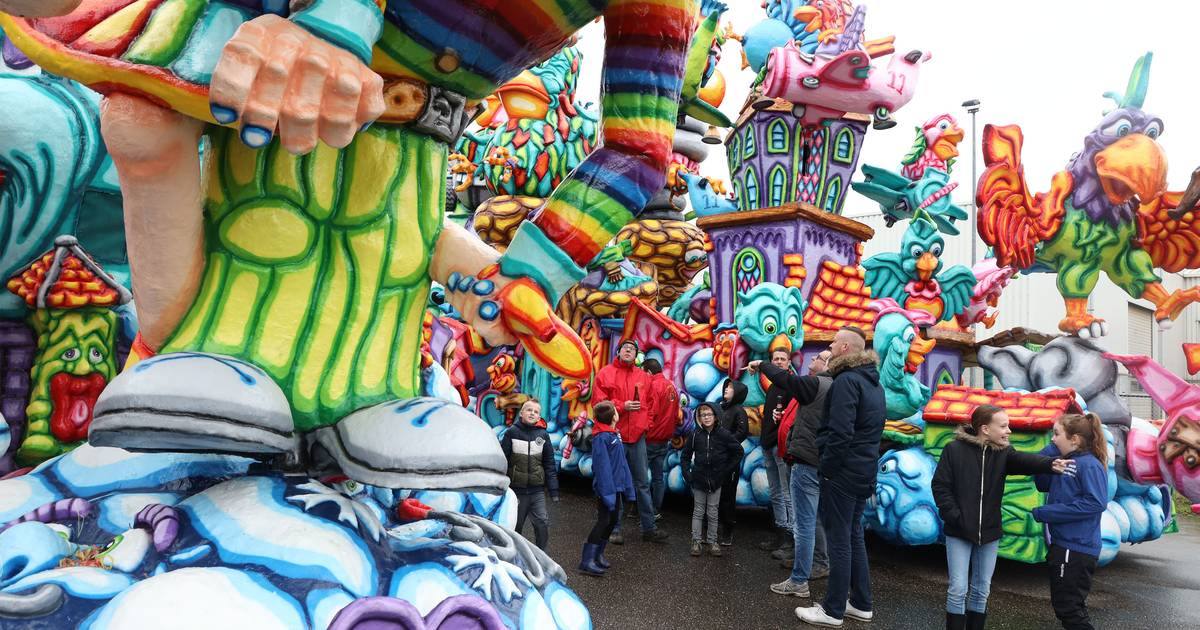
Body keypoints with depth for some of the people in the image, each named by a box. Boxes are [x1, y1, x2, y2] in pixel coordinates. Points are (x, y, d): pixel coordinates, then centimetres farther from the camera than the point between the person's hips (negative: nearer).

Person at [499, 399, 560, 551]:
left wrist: (553, 490, 1)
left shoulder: (543, 435, 2)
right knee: (515, 526, 11)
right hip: (516, 489, -1)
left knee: (543, 522, -9)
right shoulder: (512, 433, -3)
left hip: (537, 490, 1)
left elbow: (549, 464, 4)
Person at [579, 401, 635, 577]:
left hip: (616, 486, 9)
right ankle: (587, 561, -3)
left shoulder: (614, 434, 10)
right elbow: (602, 466, -23)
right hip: (607, 487, -9)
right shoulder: (601, 437, -20)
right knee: (604, 521, -8)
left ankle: (598, 554, 27)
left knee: (613, 519, 15)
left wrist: (627, 487, 14)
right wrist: (607, 493, -25)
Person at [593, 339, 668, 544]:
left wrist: (645, 424, 5)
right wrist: (622, 406, -15)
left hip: (637, 436, 3)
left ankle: (649, 528, 16)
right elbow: (599, 402, -6)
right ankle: (615, 529, 14)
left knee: (643, 483, 8)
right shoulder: (605, 373, 0)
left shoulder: (643, 377, 11)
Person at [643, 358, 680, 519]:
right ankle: (657, 511, 19)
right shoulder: (672, 386, 12)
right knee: (658, 476, 13)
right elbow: (676, 414, 16)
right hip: (665, 439, 8)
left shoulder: (654, 385, -14)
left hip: (651, 439, -8)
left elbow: (651, 413, -19)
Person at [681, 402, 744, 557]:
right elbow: (685, 456, 8)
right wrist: (687, 475, 0)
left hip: (716, 480, -1)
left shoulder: (723, 434, -7)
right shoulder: (695, 435, -3)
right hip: (699, 479, 1)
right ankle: (696, 541, 12)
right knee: (698, 511, 7)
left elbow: (738, 451, 2)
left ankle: (712, 542, 17)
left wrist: (727, 470, 1)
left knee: (712, 513, 7)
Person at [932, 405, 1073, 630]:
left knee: (981, 590, 13)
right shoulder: (955, 449, -9)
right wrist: (954, 516, -14)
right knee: (958, 589, -2)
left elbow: (1025, 460, -20)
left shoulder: (1004, 452, 1)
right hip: (959, 532, -4)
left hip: (989, 533, 4)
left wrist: (1050, 464, -40)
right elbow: (940, 485, -7)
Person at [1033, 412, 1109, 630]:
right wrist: (1051, 451, -2)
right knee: (1066, 605, 20)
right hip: (1063, 544, 9)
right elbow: (1042, 483, 9)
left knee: (1068, 607, 1)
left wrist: (1045, 512, -22)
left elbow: (1096, 503, -26)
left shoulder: (1089, 465, -16)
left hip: (1076, 549, -9)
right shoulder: (1064, 462, 11)